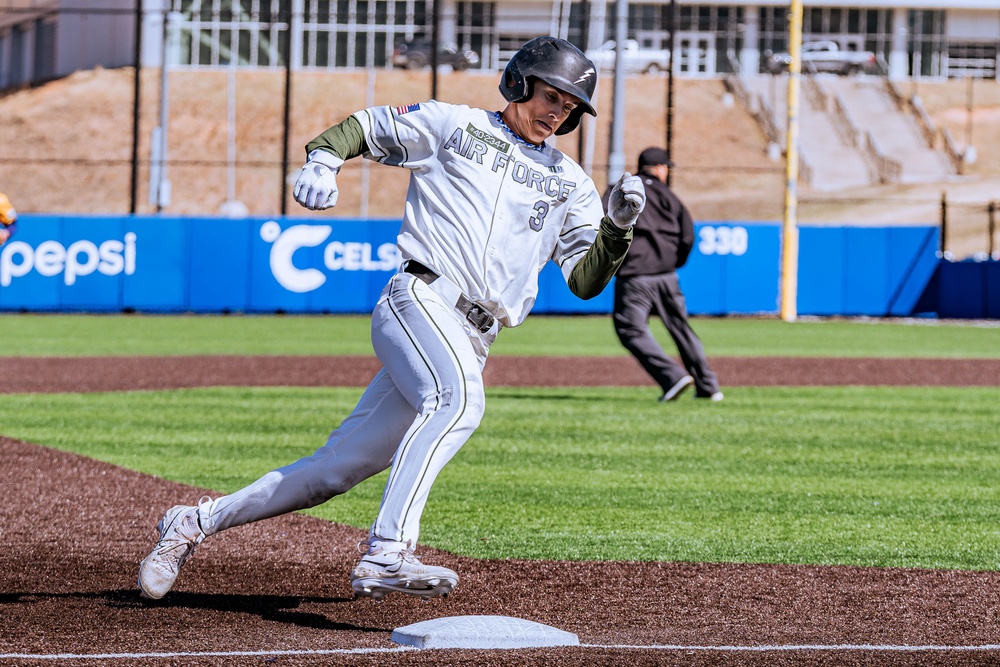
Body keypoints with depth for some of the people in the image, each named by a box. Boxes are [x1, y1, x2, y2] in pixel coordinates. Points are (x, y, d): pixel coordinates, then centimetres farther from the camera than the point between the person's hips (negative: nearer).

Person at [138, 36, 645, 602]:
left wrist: (618, 225, -6)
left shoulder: (570, 185, 19)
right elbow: (365, 127, 18)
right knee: (458, 397, -37)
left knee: (337, 469, 2)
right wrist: (322, 159, -2)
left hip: (470, 342, 5)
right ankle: (386, 553, -46)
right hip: (420, 298, -5)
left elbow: (586, 280, 12)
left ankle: (198, 523, 16)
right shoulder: (452, 125, 11)